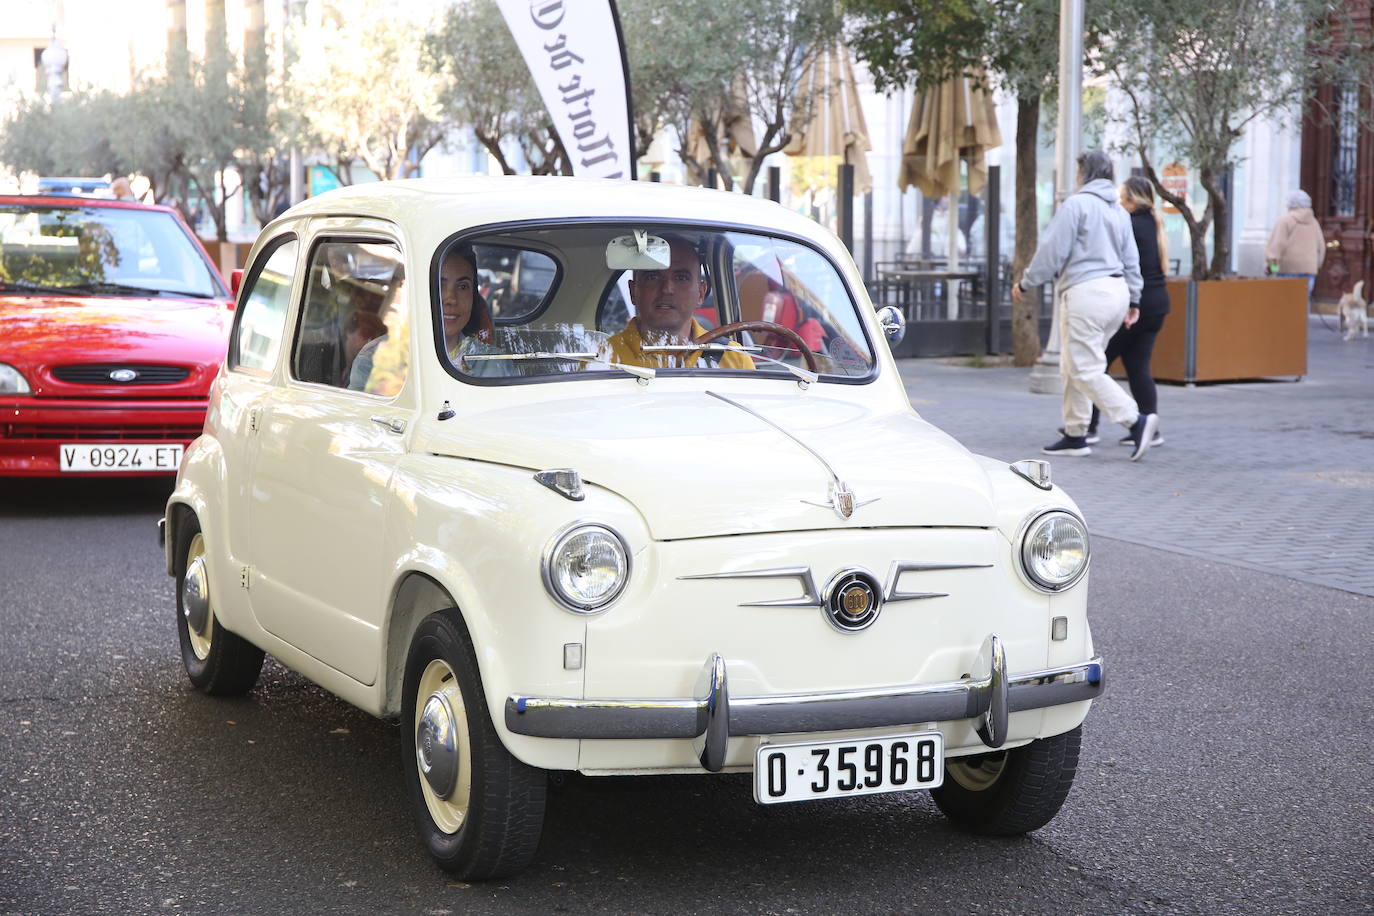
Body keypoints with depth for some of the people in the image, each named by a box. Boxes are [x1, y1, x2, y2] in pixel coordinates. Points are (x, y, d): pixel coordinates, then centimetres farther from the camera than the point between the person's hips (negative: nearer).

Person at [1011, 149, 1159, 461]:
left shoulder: (1077, 204, -8)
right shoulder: (1119, 211, 17)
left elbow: (1052, 250, -9)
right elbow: (1131, 261, 19)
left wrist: (1025, 283, 1)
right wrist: (1132, 300, 24)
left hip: (1086, 291, -9)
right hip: (1116, 290, 9)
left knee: (1086, 370, -8)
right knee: (1073, 367, 15)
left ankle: (1136, 420, -19)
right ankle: (1075, 435, 16)